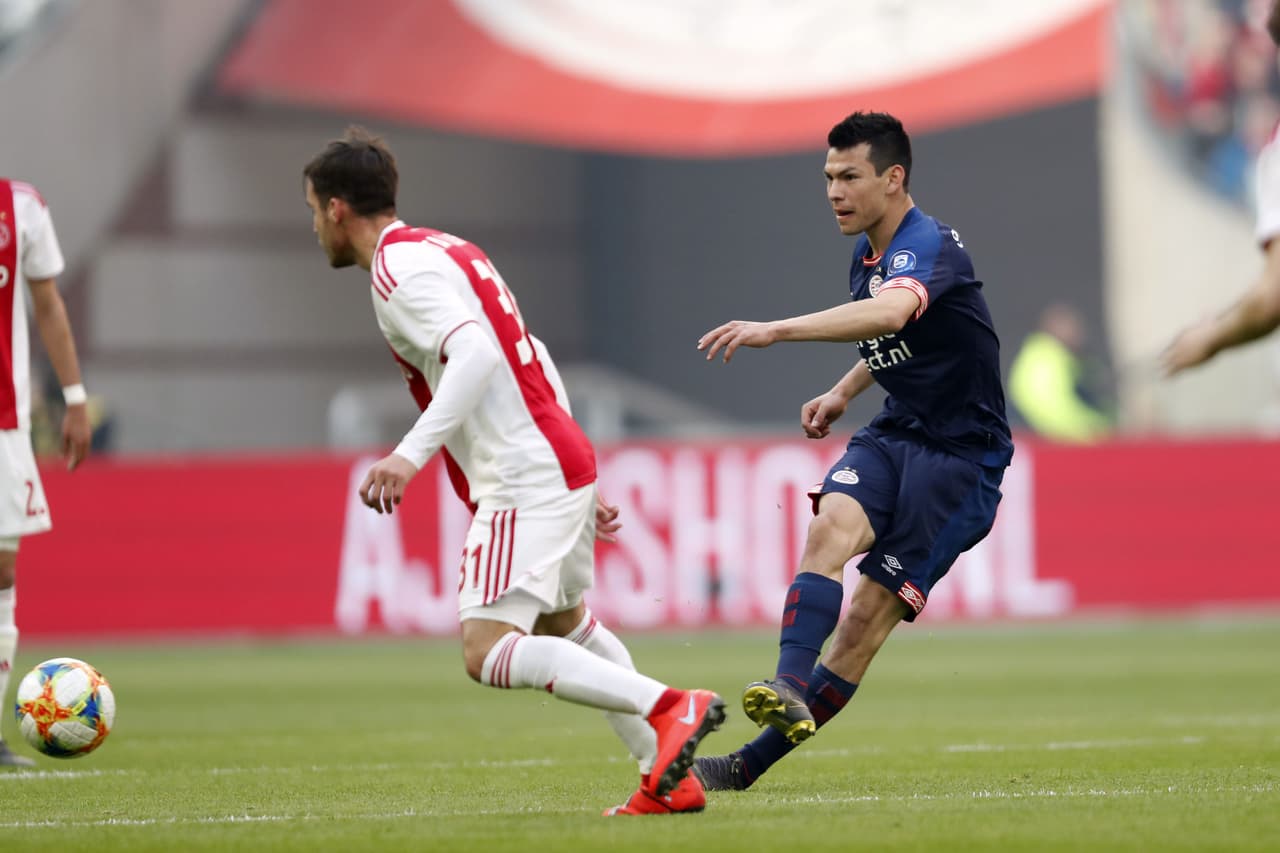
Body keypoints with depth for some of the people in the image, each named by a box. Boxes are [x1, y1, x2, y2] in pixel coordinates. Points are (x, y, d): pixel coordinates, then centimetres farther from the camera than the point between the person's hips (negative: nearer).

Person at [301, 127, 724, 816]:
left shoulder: (399, 266, -11)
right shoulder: (446, 250, 20)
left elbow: (476, 352, -28)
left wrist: (411, 453, -35)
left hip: (524, 477, -11)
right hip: (565, 459, 11)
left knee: (488, 652, -17)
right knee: (565, 623, 28)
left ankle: (671, 708, -24)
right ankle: (669, 777, 27)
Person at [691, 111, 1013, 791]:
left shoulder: (928, 246, -19)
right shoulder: (868, 256, 10)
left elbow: (892, 312, -43)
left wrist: (776, 330, -52)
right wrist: (843, 392, 15)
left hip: (961, 454, -7)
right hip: (894, 432, 7)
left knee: (869, 615, -11)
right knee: (831, 527, -26)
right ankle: (789, 689, -43)